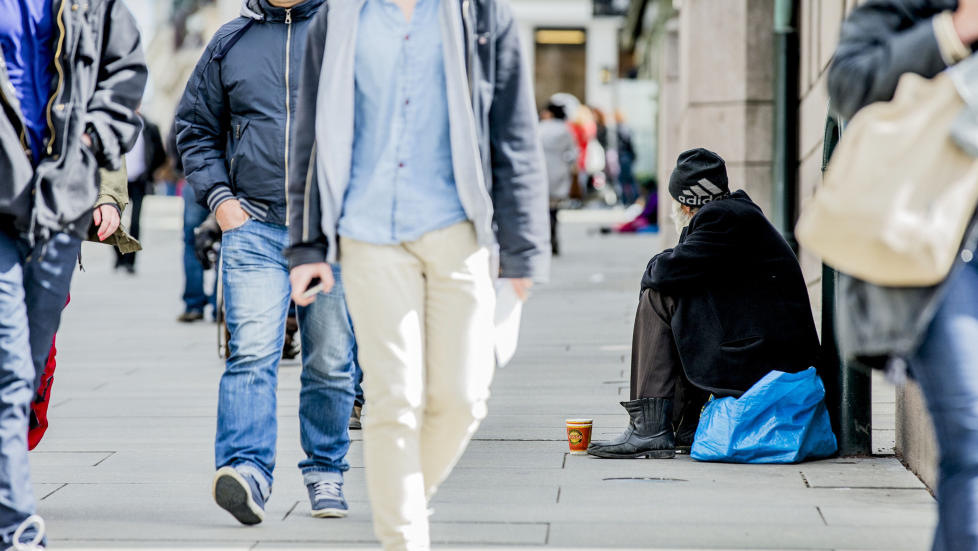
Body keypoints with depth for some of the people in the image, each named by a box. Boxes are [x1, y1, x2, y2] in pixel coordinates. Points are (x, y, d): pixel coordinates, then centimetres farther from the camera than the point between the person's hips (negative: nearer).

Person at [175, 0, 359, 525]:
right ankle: (247, 470, -24)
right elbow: (194, 127, 18)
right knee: (251, 353, -15)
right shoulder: (229, 43, 11)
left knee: (331, 363, 8)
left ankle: (325, 472, 21)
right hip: (253, 228, 0)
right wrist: (218, 197, 5)